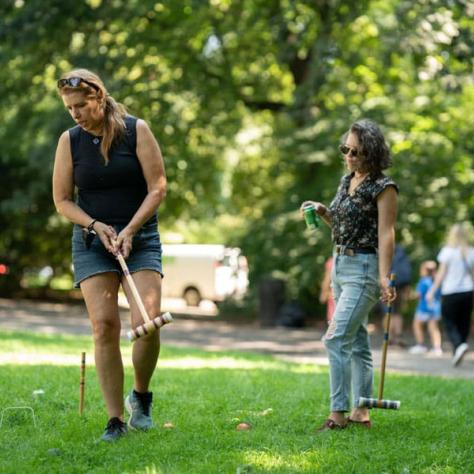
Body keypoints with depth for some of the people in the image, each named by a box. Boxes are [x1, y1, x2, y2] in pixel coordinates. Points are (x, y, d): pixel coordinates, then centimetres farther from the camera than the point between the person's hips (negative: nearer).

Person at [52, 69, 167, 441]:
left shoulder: (136, 130, -5)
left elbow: (158, 187, -6)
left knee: (147, 323, -15)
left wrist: (128, 232, -14)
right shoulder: (70, 140, 1)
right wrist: (96, 226, -12)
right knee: (104, 326, -9)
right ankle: (116, 419, -3)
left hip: (140, 237, -1)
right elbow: (62, 200, 4)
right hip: (92, 241, 1)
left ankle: (141, 397, 12)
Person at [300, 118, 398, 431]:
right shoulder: (347, 181, 11)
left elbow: (386, 234, -18)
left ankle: (338, 413, -13)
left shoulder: (383, 187, -12)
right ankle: (361, 412, 16)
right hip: (341, 264, 9)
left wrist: (384, 277, -25)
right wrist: (323, 212, 3)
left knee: (337, 338, -15)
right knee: (357, 340, 11)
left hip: (364, 267, -9)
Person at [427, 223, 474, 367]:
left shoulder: (447, 251, -6)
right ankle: (457, 354, 13)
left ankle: (459, 345, -25)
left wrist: (432, 291, 0)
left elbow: (441, 273, -6)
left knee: (450, 323, 0)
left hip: (450, 292, -4)